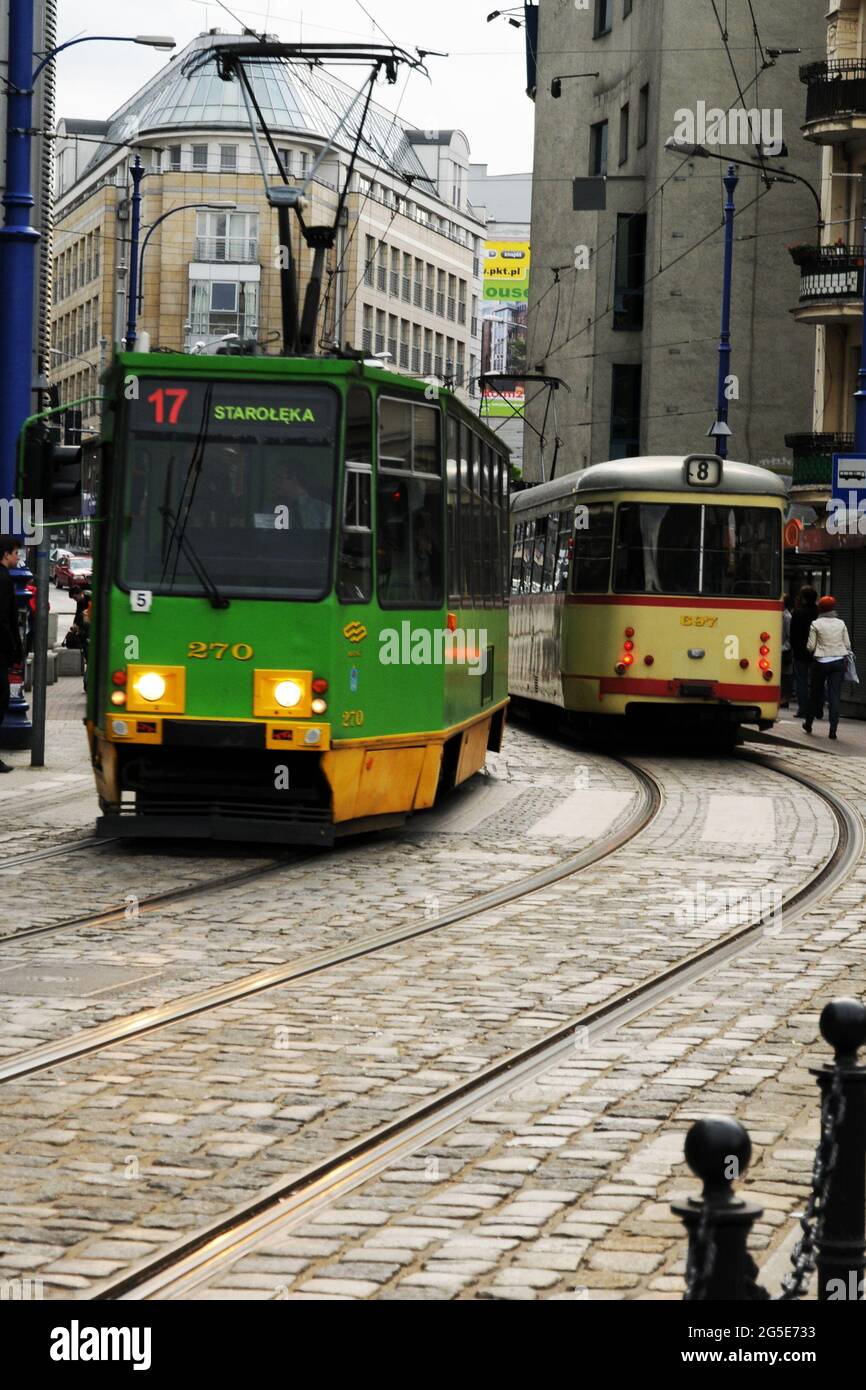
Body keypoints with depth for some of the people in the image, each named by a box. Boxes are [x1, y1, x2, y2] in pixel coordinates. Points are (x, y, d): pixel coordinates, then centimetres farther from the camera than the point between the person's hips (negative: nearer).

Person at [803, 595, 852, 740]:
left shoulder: (816, 624, -5)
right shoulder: (841, 624, 3)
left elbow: (810, 646, -5)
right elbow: (847, 644, 4)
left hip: (821, 661, -1)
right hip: (839, 661, 1)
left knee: (815, 694, 14)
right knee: (835, 695, -1)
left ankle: (808, 724, 27)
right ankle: (833, 729, -7)